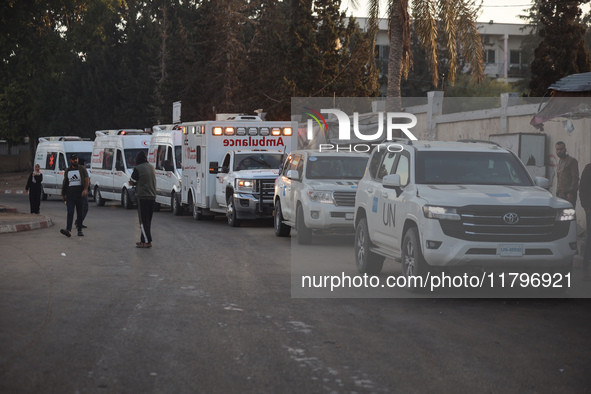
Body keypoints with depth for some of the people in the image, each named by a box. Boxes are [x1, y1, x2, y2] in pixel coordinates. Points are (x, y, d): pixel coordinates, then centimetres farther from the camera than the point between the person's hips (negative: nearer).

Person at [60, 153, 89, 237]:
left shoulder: (82, 169, 5)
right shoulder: (67, 171, 14)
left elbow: (87, 180, -4)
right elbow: (64, 183, 21)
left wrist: (85, 189, -21)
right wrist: (63, 195, 19)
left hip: (80, 194, -1)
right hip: (70, 195, 1)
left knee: (80, 213, 4)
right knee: (70, 212, -12)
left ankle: (80, 230, 14)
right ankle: (68, 230, -24)